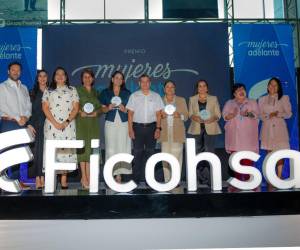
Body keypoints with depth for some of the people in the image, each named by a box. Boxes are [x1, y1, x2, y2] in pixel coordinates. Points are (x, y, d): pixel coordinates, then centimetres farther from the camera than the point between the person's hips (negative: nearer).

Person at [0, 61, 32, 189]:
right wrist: (17, 118, -12)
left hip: (22, 124, 5)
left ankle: (16, 180, 10)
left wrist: (25, 117, -7)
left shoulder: (24, 88, 18)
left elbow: (28, 105, 12)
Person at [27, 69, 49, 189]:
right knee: (37, 150, -2)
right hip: (37, 125, 0)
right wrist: (29, 124, -5)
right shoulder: (33, 93, 9)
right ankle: (37, 178, 2)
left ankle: (43, 177, 6)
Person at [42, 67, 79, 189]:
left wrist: (67, 122, -9)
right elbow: (45, 108, 3)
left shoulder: (72, 90, 12)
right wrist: (55, 123, -9)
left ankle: (64, 179, -1)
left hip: (68, 125, 0)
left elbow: (76, 108, 4)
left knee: (66, 150, -4)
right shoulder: (48, 91, 12)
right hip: (52, 125, 0)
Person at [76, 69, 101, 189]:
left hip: (93, 123, 4)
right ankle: (84, 177, -2)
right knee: (83, 148, -6)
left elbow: (100, 107, 15)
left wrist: (96, 112, -5)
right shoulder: (78, 90, 4)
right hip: (81, 122, -4)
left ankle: (88, 177, 5)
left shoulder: (95, 92, 17)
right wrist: (80, 111, -19)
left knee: (91, 148, 1)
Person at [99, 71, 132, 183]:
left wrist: (124, 109, -8)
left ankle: (119, 174, 2)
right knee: (110, 148, -4)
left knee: (122, 148, -3)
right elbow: (102, 109, 10)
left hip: (124, 123, 0)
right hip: (110, 123, 0)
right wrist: (108, 108, -10)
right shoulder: (105, 92, 9)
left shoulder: (127, 93, 10)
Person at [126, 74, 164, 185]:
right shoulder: (134, 96, 4)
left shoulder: (156, 96, 6)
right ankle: (136, 179, 9)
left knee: (150, 152, 5)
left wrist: (158, 128, -3)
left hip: (151, 127, 1)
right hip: (137, 127, -1)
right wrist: (130, 129, -4)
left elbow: (158, 114, 5)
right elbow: (130, 114, 2)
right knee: (137, 153, 2)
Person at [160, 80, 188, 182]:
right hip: (164, 133, 1)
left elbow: (186, 116, 7)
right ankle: (167, 181, 7)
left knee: (177, 157, -6)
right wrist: (161, 116, -12)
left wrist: (179, 115, -13)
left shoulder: (181, 100, 10)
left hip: (177, 133, -1)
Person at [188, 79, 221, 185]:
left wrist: (213, 118, -16)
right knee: (198, 153, 2)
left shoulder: (213, 98, 9)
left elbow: (218, 114, 5)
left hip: (210, 128, -1)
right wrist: (194, 117, -13)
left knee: (209, 152, -9)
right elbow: (190, 113, 8)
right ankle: (202, 177, 12)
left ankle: (209, 178, -6)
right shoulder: (192, 99, 13)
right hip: (197, 129, 2)